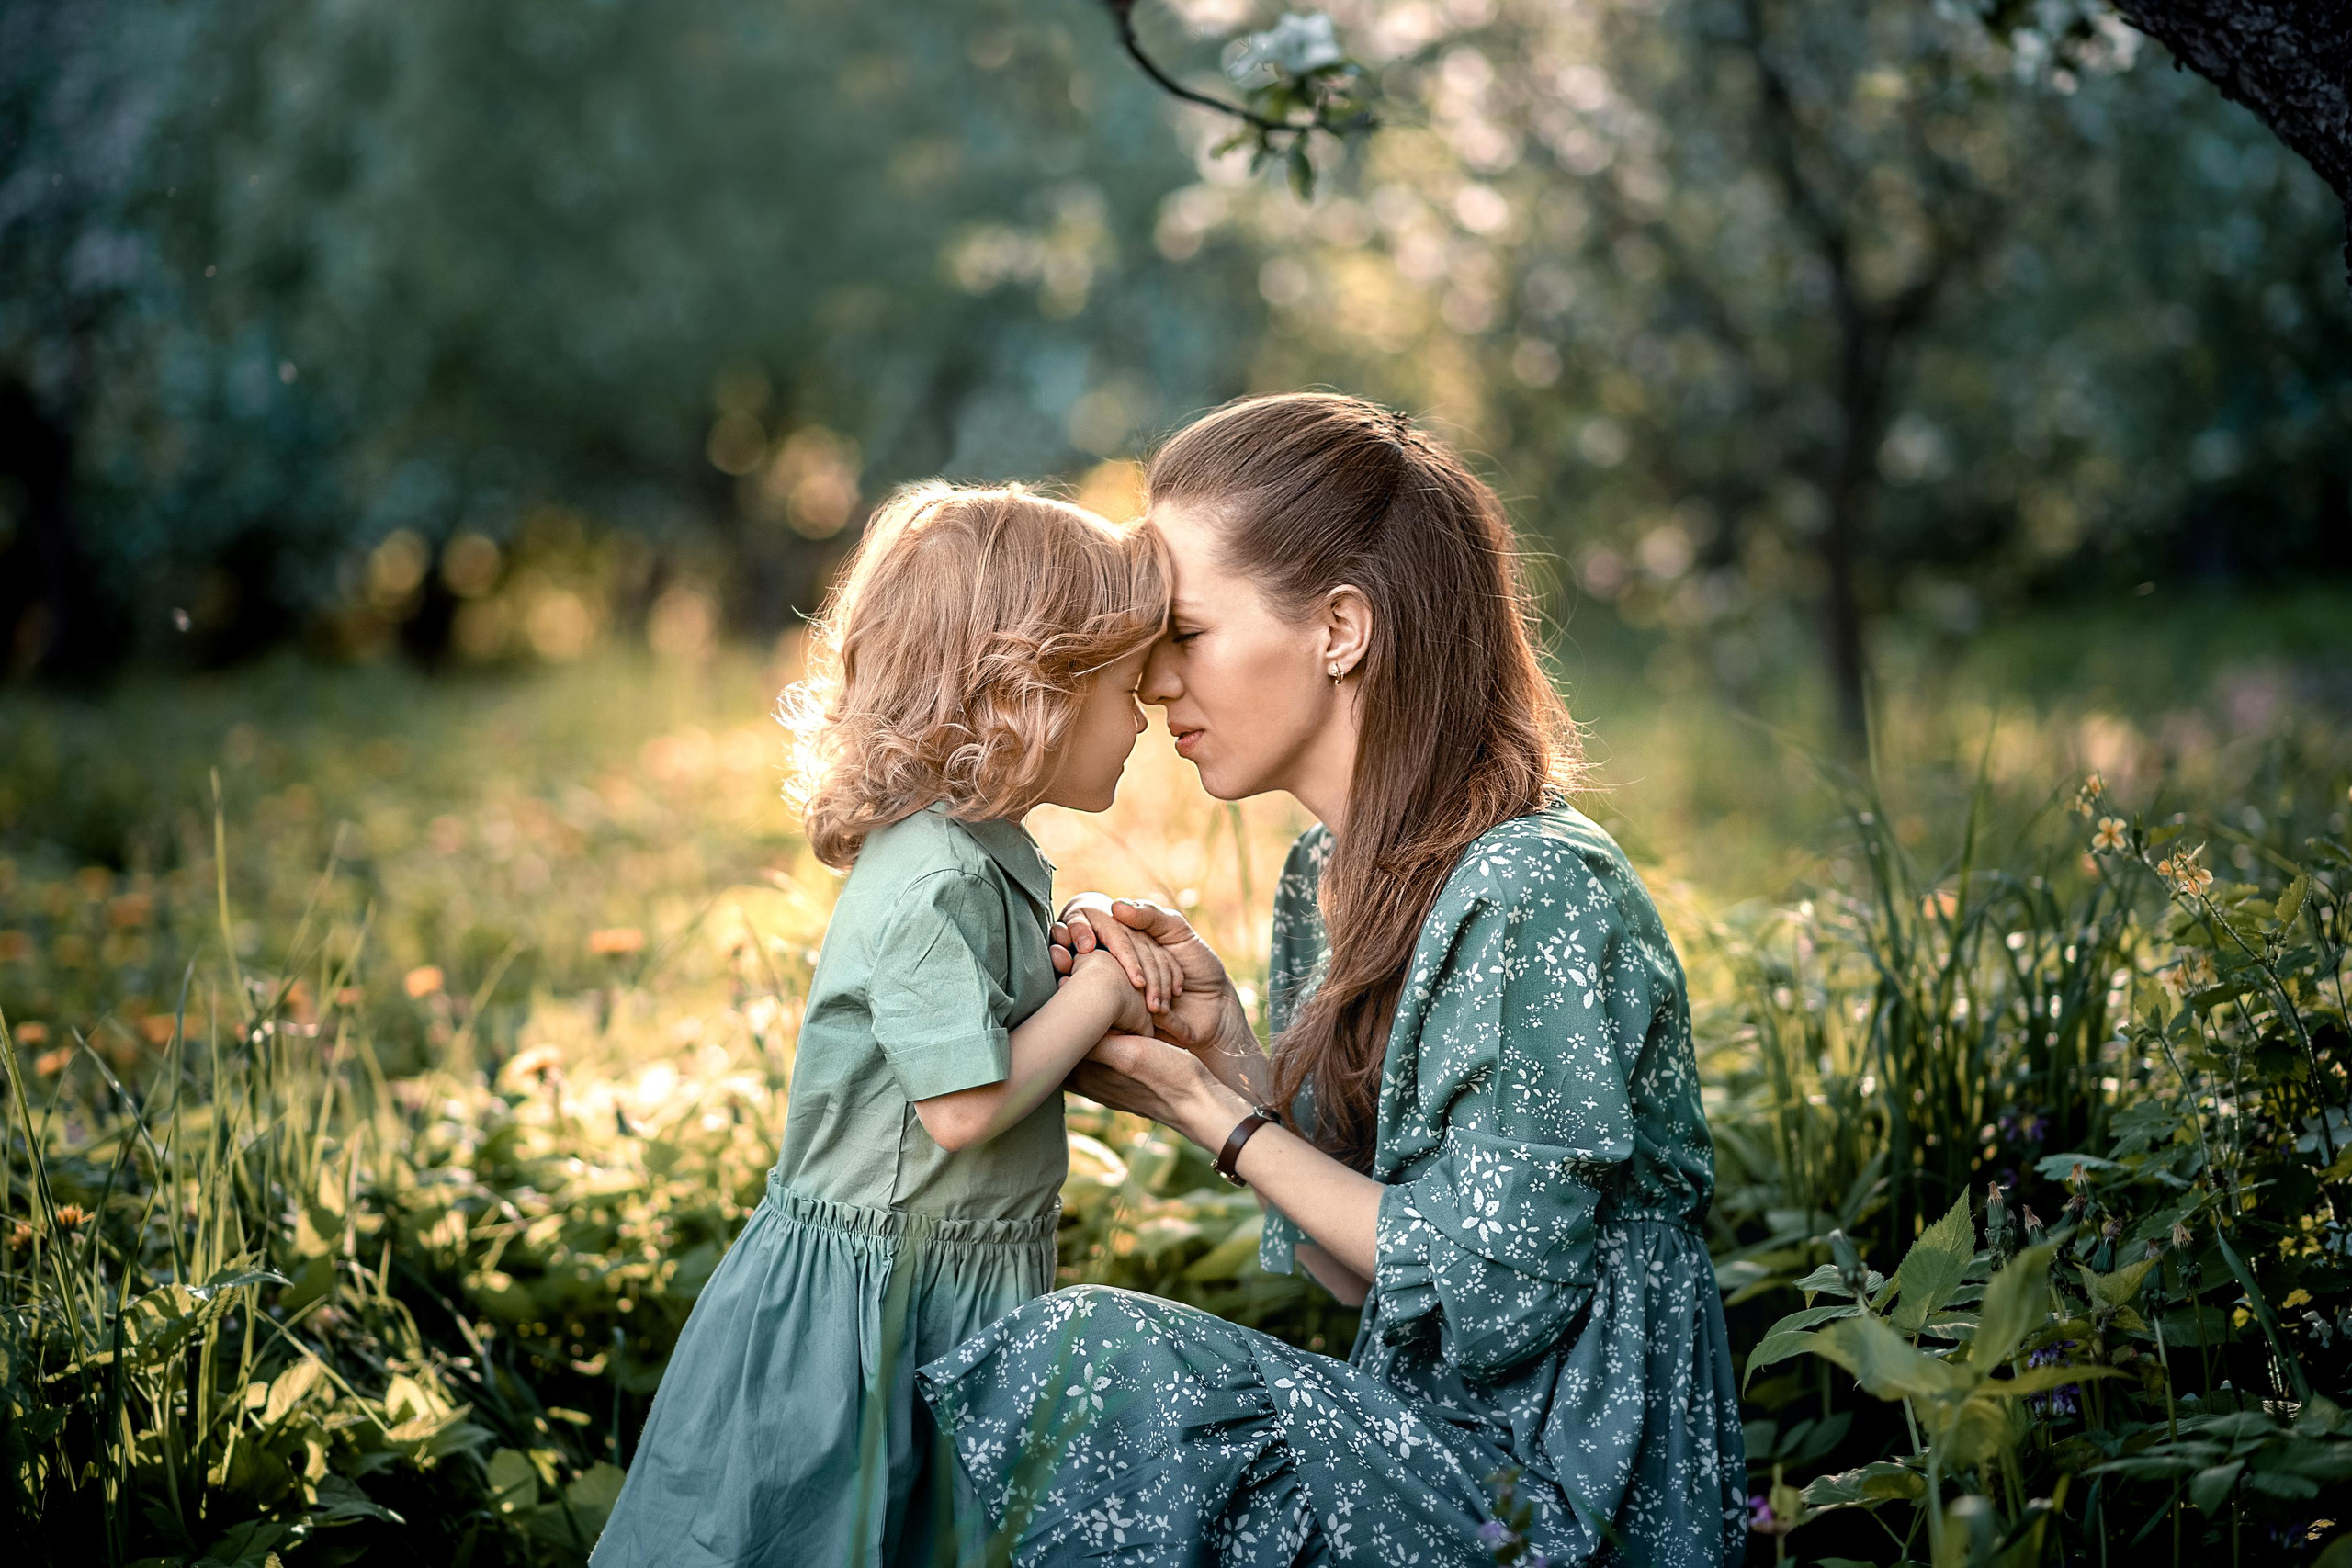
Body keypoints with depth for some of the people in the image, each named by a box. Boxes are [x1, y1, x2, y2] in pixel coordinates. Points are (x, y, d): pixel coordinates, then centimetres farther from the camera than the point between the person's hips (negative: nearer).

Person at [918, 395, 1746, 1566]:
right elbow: (1355, 1266, 9)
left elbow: (1488, 1303, -19)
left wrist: (1209, 1114, -13)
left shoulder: (1536, 896, -19)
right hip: (1435, 1444, 8)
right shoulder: (1327, 875, 6)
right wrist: (1226, 1049, -6)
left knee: (1086, 1355, -21)